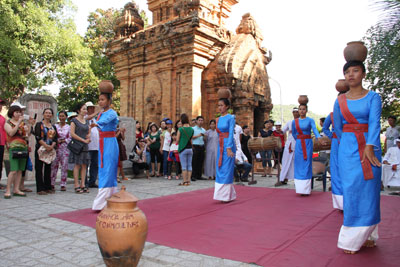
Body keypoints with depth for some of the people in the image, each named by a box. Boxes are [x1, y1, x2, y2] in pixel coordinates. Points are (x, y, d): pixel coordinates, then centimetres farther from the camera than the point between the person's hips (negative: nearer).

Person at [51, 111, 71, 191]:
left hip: (65, 148, -1)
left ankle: (63, 185, 6)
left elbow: (70, 138, 1)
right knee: (54, 165, 2)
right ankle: (52, 184, 12)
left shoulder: (69, 127, 5)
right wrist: (57, 140, -10)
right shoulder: (55, 126, 10)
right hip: (56, 148, 1)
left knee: (64, 166, -1)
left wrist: (63, 140, -11)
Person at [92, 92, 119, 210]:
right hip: (102, 144, 9)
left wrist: (97, 123, -51)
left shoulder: (112, 113, -10)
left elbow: (106, 120, -33)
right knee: (103, 171, 10)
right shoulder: (100, 114, 15)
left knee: (108, 172, -9)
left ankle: (101, 203, -9)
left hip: (110, 143, -9)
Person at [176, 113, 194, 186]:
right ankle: (188, 180, 10)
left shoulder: (180, 129, -11)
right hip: (190, 148, 4)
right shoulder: (191, 129, 4)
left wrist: (177, 143, 16)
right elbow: (191, 140, 11)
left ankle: (185, 181, 1)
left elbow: (177, 140, -5)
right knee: (189, 165, 8)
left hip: (183, 149, -4)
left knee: (184, 166, -1)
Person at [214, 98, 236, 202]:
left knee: (227, 170, -5)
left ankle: (228, 195, 5)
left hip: (228, 145, -7)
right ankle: (223, 194, 17)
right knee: (220, 169, 7)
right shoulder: (218, 119, 13)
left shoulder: (230, 118, -6)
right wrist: (220, 147, 13)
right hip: (220, 146, 7)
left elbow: (231, 133, -14)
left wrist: (229, 147, -22)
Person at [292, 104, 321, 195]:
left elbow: (315, 129, -19)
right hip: (299, 144, 3)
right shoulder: (294, 121, 7)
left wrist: (318, 137, -36)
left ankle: (306, 189, 1)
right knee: (299, 165, 2)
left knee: (307, 164, -4)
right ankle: (300, 188, 9)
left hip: (308, 144, -3)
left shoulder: (310, 120, -2)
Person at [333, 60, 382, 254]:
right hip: (348, 149, 1)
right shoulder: (339, 101, 7)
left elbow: (374, 122, -12)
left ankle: (366, 235, 17)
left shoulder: (373, 97, 1)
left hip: (369, 147, -1)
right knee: (351, 189, -1)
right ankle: (352, 239, 6)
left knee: (368, 190, 2)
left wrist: (369, 147, -23)